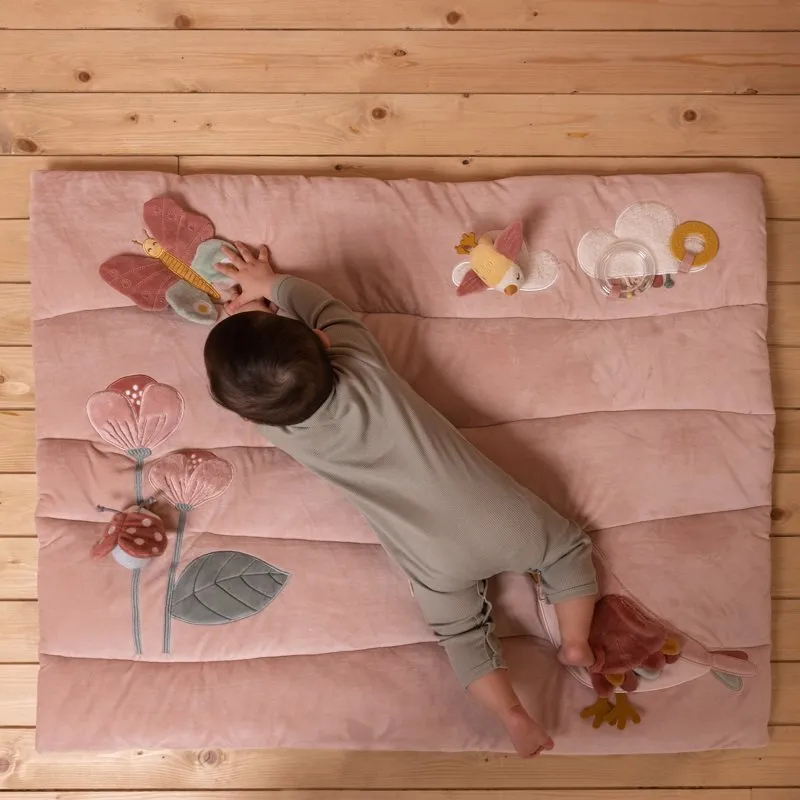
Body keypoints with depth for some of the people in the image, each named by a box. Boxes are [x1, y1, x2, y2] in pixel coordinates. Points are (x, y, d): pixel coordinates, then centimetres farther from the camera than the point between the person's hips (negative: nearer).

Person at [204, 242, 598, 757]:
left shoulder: (284, 433, -15)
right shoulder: (361, 361, -16)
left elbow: (254, 387, 9)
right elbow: (323, 307, 6)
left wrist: (242, 316, 22)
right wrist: (272, 284, 21)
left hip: (438, 563, 0)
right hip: (499, 520, 1)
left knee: (462, 633, 27)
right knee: (569, 548, 29)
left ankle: (515, 716, 14)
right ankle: (576, 641, 17)